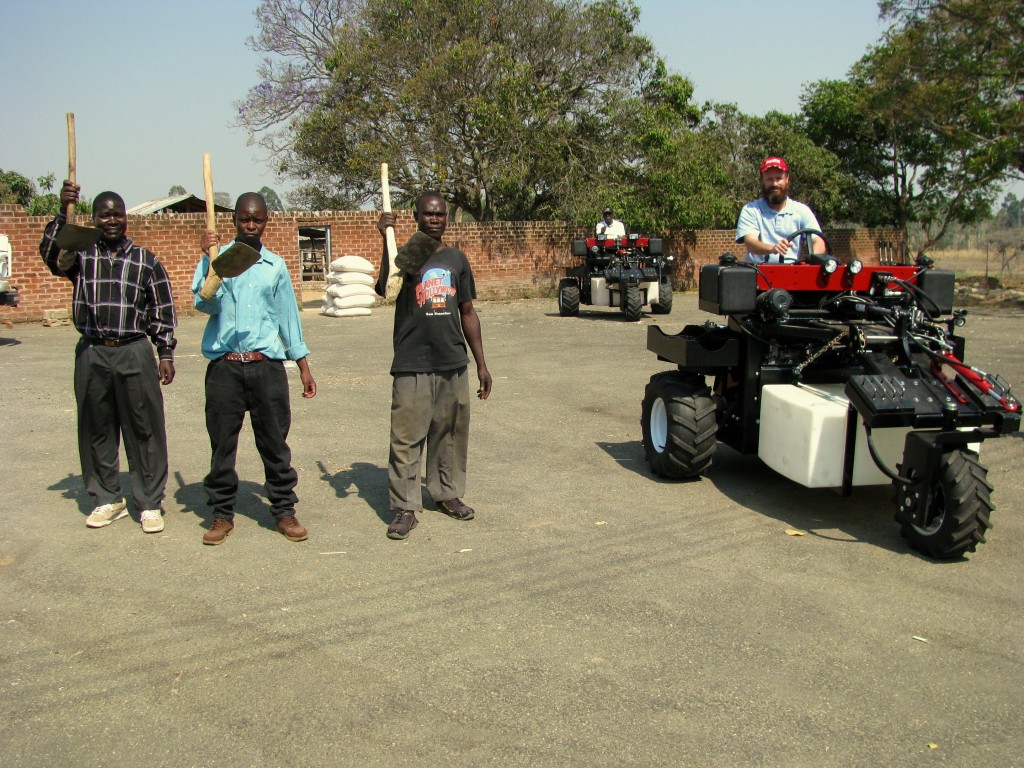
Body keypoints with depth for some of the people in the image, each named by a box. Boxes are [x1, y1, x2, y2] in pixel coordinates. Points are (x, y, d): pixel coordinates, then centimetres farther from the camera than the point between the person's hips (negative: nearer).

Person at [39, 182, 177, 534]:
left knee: (144, 430, 1)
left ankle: (150, 503, 10)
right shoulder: (81, 255, 8)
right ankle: (108, 499, 23)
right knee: (96, 430, 9)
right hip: (91, 354, 2)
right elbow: (51, 254, -13)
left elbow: (162, 311, 7)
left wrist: (166, 353, 2)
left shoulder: (146, 260, 7)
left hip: (134, 352, -1)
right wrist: (63, 213, -25)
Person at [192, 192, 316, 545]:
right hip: (224, 366, -1)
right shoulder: (216, 258, 5)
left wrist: (303, 367, 14)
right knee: (222, 443, 5)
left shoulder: (275, 265, 12)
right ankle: (222, 513, 17)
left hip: (267, 366, 1)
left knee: (274, 441, 5)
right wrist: (210, 261, -18)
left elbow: (288, 316, 16)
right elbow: (205, 304, -9)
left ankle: (284, 510, 15)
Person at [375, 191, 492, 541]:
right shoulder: (404, 254, -1)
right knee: (406, 438, -1)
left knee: (451, 434, 13)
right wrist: (387, 239, -31)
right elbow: (384, 290, -22)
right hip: (412, 366, -4)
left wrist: (481, 364, 14)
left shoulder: (457, 259, 12)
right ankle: (405, 507, 7)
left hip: (453, 365, 4)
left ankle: (447, 493, 28)